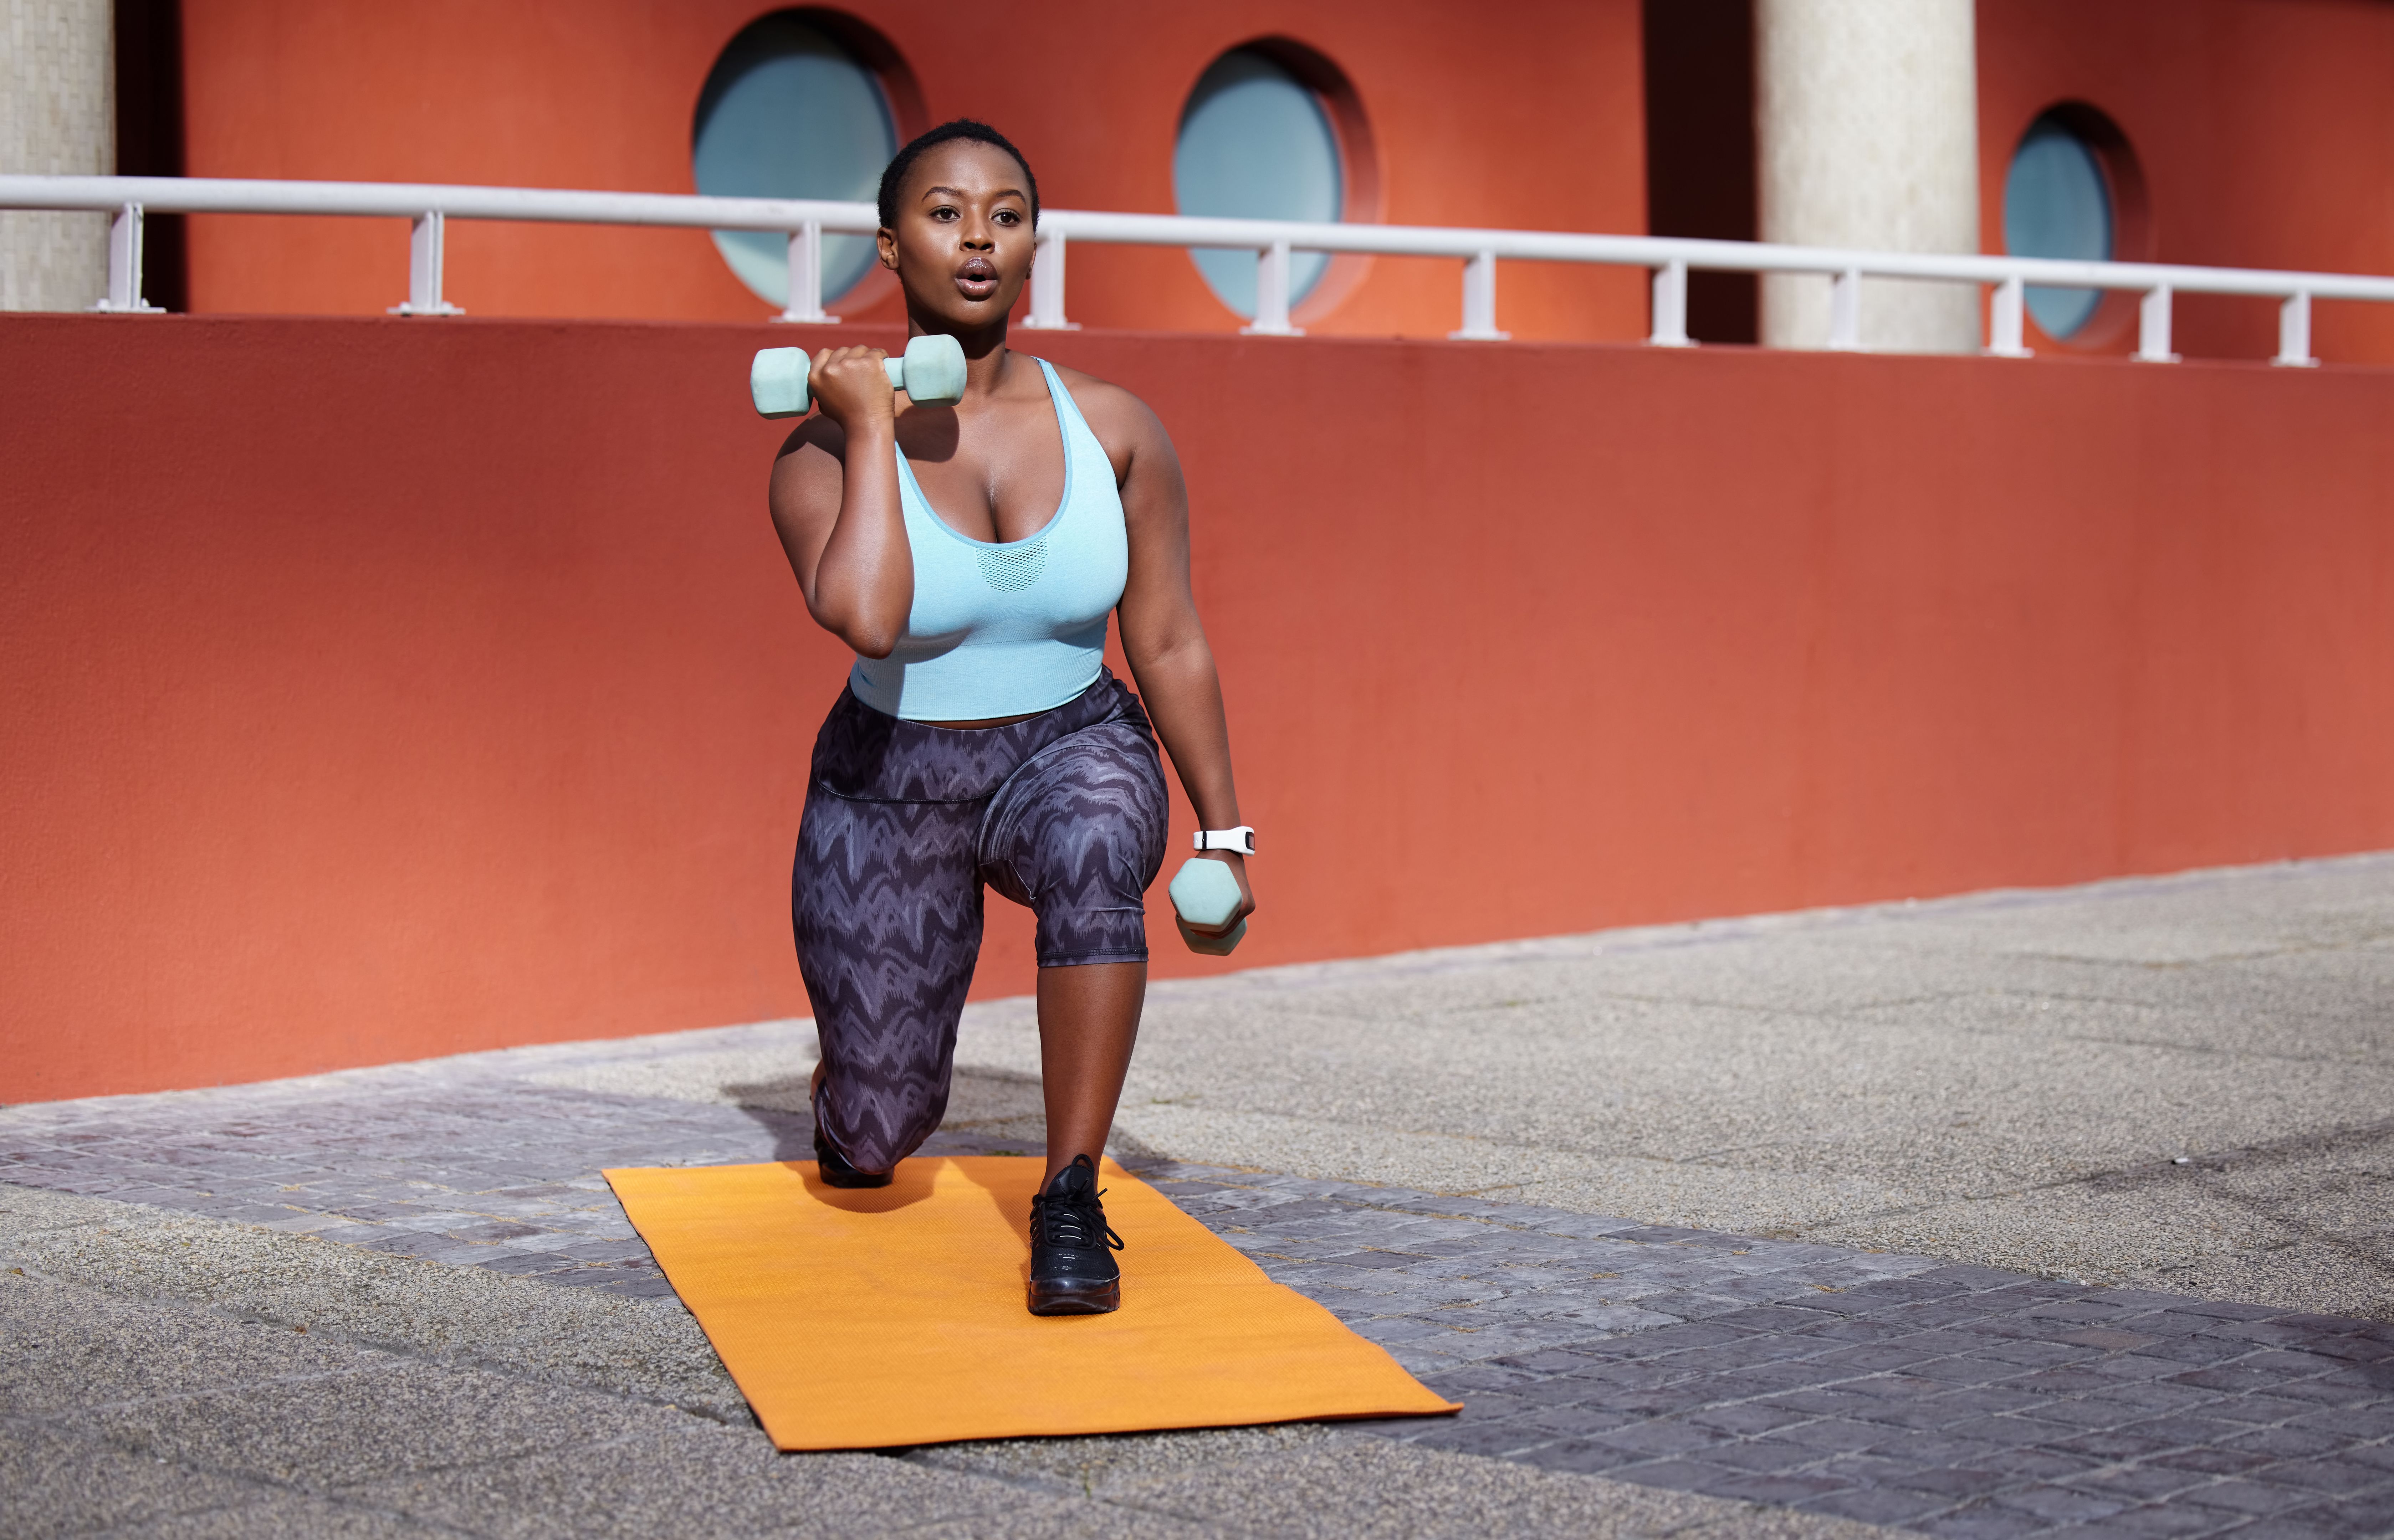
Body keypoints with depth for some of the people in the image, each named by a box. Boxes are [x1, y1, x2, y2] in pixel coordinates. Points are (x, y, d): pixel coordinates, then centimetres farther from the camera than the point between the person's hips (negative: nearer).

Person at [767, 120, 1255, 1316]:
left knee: (1095, 840, -39)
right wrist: (873, 428, -27)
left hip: (1072, 755, 0)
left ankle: (1070, 1202, -28)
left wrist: (1223, 834, 1)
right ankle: (860, 1075, 43)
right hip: (894, 786, 0)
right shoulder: (823, 452, -16)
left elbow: (1170, 646, -1)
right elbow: (865, 621, -36)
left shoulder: (1114, 429, -10)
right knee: (875, 1145, 2)